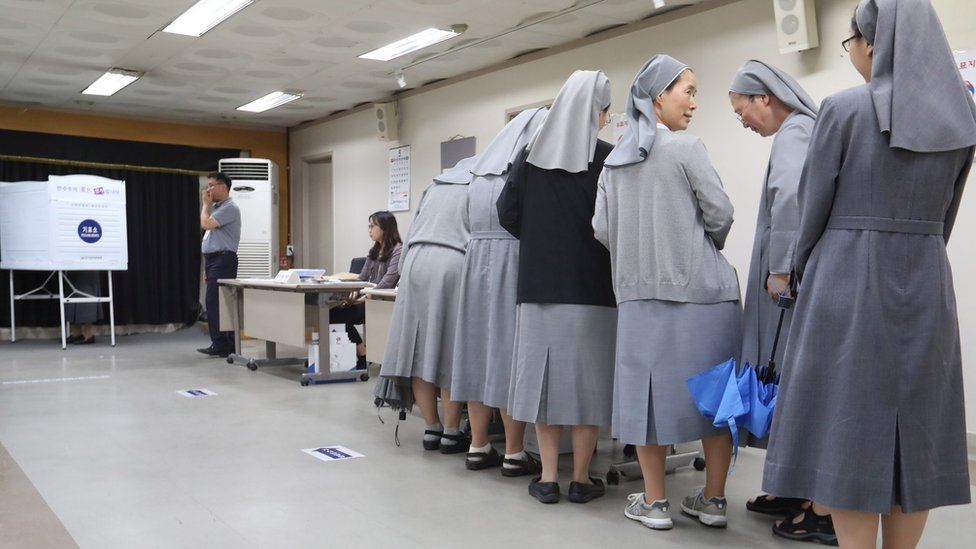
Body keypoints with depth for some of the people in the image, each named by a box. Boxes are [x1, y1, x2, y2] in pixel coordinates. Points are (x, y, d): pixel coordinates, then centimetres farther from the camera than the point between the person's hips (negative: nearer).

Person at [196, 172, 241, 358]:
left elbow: (205, 223, -20)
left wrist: (206, 204, -3)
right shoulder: (216, 207, 21)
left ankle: (220, 345, -8)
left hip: (223, 260, -10)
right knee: (222, 303, 9)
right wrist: (207, 266, 22)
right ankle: (228, 344, 12)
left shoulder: (229, 208, -11)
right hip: (213, 260, 10)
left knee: (214, 302, -11)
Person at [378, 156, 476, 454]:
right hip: (453, 265, -5)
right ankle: (451, 432, 2)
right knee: (449, 351, -2)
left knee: (420, 349, 5)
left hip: (416, 263, 5)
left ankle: (432, 429, 9)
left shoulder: (435, 185, 25)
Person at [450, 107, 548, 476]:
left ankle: (478, 448, 15)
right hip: (513, 267, -7)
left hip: (476, 262, 7)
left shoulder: (480, 175, 14)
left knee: (481, 352, 9)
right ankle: (514, 454, 4)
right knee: (511, 355, -2)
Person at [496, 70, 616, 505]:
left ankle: (548, 478, 11)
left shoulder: (531, 154, 4)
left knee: (544, 371, 8)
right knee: (586, 374, 4)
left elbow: (507, 213, 3)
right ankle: (581, 479, 11)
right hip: (591, 285, -3)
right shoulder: (605, 157, -6)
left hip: (540, 284, 3)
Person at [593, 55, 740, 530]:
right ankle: (713, 500, 15)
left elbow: (602, 229, 6)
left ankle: (654, 502, 14)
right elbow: (720, 213, -6)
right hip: (700, 287, -4)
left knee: (649, 385, 8)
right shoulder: (686, 148, -6)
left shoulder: (614, 160, 10)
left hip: (638, 291, 4)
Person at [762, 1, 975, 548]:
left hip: (848, 283, -5)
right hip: (928, 285, 5)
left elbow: (813, 206, -4)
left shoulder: (844, 109, -9)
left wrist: (804, 274, 10)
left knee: (850, 427, 2)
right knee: (914, 430, 12)